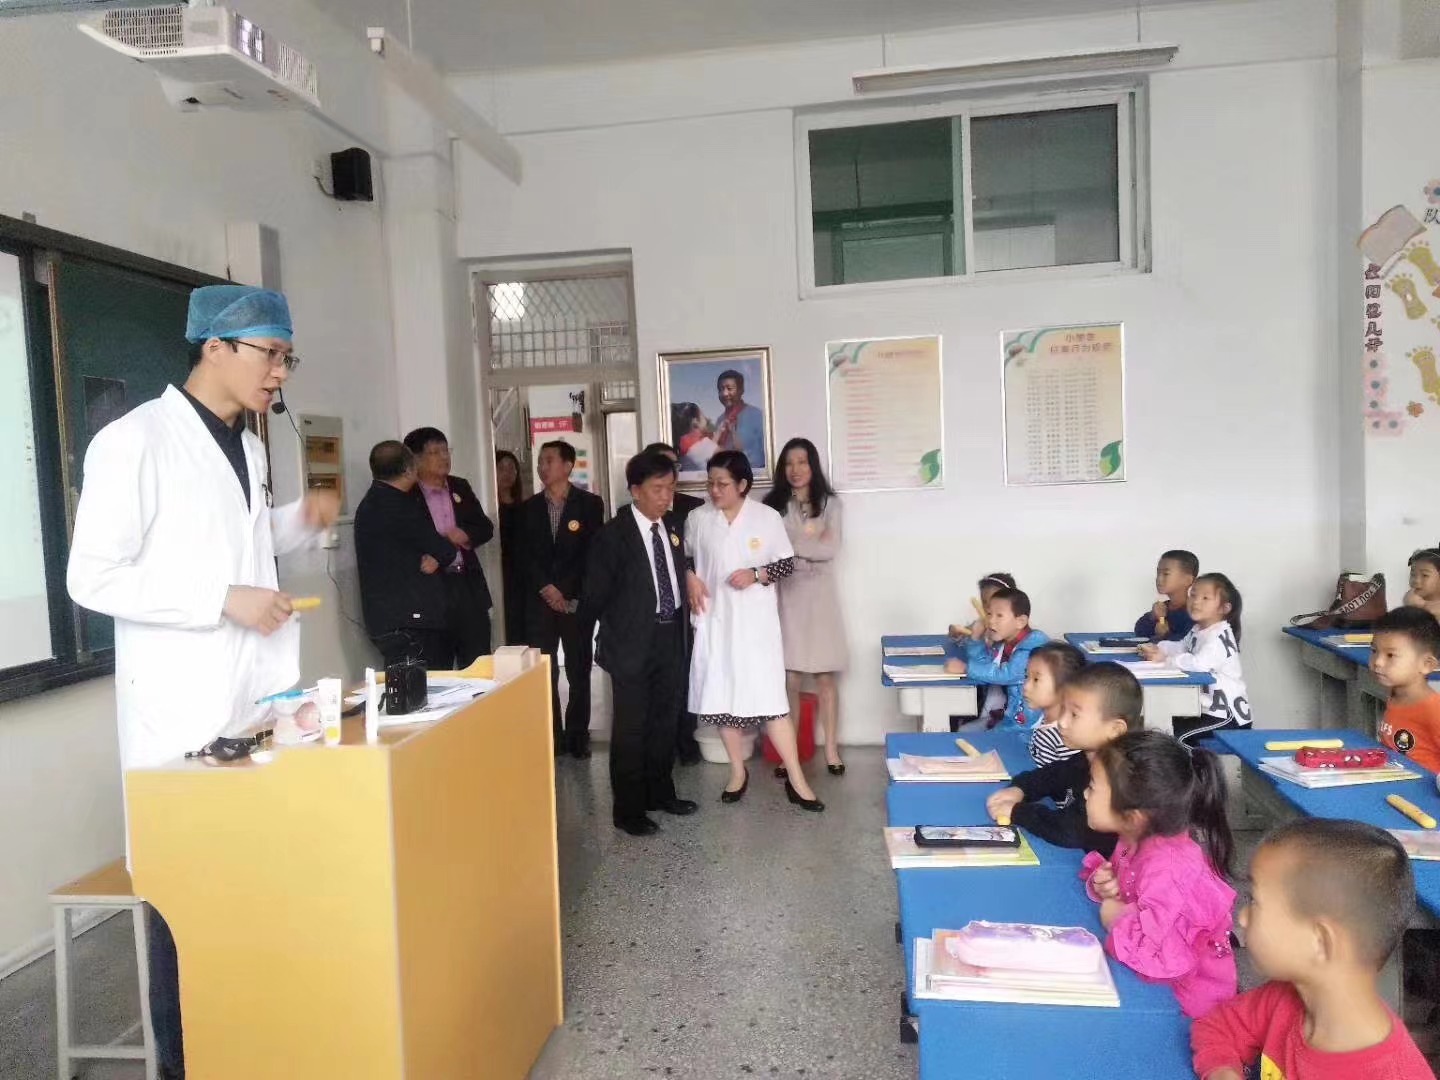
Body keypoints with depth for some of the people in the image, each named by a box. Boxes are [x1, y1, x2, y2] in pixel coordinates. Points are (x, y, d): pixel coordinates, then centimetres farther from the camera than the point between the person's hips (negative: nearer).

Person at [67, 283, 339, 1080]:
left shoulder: (247, 446, 12)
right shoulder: (133, 441, -12)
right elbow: (92, 578, -16)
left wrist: (298, 522, 4)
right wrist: (224, 599, -21)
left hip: (257, 701, 7)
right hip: (181, 712, -7)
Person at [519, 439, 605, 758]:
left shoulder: (590, 504, 1)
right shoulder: (529, 507, 9)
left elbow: (592, 553, -4)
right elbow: (525, 555, 5)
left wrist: (567, 593, -9)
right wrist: (546, 588, -8)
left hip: (576, 600, -2)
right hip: (539, 601, 2)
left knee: (578, 672, 4)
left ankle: (578, 735, 14)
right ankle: (551, 737, 8)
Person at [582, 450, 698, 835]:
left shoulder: (673, 525, 6)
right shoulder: (613, 535, -12)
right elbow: (595, 596, -9)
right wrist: (619, 627, -1)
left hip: (670, 636, 6)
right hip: (633, 641, -6)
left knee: (665, 720, 16)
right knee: (631, 726, 2)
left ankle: (660, 792, 32)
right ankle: (628, 810, 12)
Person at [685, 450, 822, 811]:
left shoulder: (767, 517, -4)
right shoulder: (698, 518, 2)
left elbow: (787, 563, -1)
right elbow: (683, 557, 14)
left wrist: (756, 574, -17)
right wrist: (690, 578, -6)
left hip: (755, 621, -3)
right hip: (715, 619, 3)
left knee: (769, 695, -5)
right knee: (722, 695, 8)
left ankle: (795, 777, 5)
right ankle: (738, 771, 24)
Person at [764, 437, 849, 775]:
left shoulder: (829, 503, 5)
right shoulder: (773, 505, 4)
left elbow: (832, 549, -6)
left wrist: (792, 543, -9)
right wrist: (811, 542, -7)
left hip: (820, 595, 1)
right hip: (786, 595, 0)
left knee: (826, 677, 3)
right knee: (789, 679, -1)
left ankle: (831, 750, 12)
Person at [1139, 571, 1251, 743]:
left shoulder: (1220, 636, -22)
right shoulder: (1197, 631, 12)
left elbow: (1199, 663, -37)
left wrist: (1164, 658, -29)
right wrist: (1158, 648, -5)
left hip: (1227, 714, -10)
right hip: (1208, 707, 10)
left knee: (1176, 735, -19)